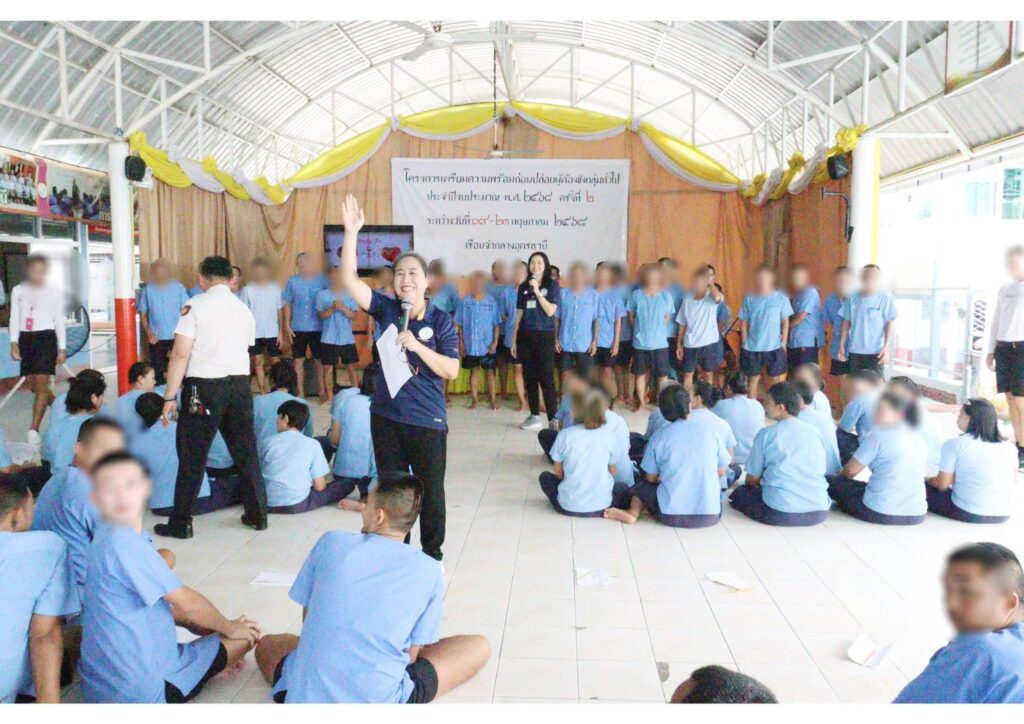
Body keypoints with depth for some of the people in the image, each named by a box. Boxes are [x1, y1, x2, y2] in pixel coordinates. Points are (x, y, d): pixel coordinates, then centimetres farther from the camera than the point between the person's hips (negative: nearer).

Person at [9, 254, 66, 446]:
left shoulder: (53, 292, 2)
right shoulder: (18, 291, 9)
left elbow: (59, 321, 5)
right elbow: (14, 319, 9)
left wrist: (62, 348, 1)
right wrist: (14, 343, -3)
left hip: (46, 338, -4)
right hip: (25, 339, 4)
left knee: (41, 384, -10)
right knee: (31, 385, 6)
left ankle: (34, 429, -10)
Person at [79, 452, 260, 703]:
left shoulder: (108, 539, 5)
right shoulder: (124, 543, -25)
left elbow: (162, 600, 15)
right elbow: (186, 603, -15)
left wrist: (195, 624, 9)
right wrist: (229, 627, 0)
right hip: (140, 691, -8)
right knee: (245, 637, 4)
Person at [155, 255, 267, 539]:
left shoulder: (195, 306, -5)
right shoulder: (245, 310, 12)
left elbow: (181, 354, -11)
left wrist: (170, 397, -9)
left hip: (204, 387, -5)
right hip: (240, 384, 5)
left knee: (192, 457, 4)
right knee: (246, 452, 13)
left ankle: (180, 524, 12)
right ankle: (257, 514, 21)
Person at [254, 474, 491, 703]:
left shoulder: (331, 542, -2)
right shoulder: (428, 571, -6)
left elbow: (308, 619, 9)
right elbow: (411, 655, 1)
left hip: (303, 696, -1)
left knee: (266, 645, 33)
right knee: (479, 646, 15)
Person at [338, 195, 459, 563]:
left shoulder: (441, 320, -6)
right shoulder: (386, 309, 0)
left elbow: (451, 370, -12)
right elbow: (350, 279, -11)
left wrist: (417, 345, -22)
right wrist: (351, 232, -20)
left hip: (427, 420, -2)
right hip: (386, 416, 3)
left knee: (430, 490, 9)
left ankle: (431, 554, 27)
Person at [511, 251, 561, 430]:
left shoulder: (552, 285, 0)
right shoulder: (523, 287, 10)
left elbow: (550, 311, -11)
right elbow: (519, 315, 12)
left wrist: (537, 292, -16)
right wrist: (514, 339, 10)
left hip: (544, 336, -4)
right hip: (525, 336, 4)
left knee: (546, 378, -8)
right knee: (529, 377, 7)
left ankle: (553, 419, -7)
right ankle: (535, 416, 15)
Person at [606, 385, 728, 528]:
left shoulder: (659, 436, -3)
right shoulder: (708, 432, 0)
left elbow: (651, 478, 4)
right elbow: (721, 472, 9)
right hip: (710, 516, 0)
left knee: (644, 485, 29)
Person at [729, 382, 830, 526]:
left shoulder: (766, 434, -2)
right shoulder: (813, 432, 9)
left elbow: (752, 479, 3)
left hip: (779, 512, -4)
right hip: (819, 511, 4)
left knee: (738, 494, 21)